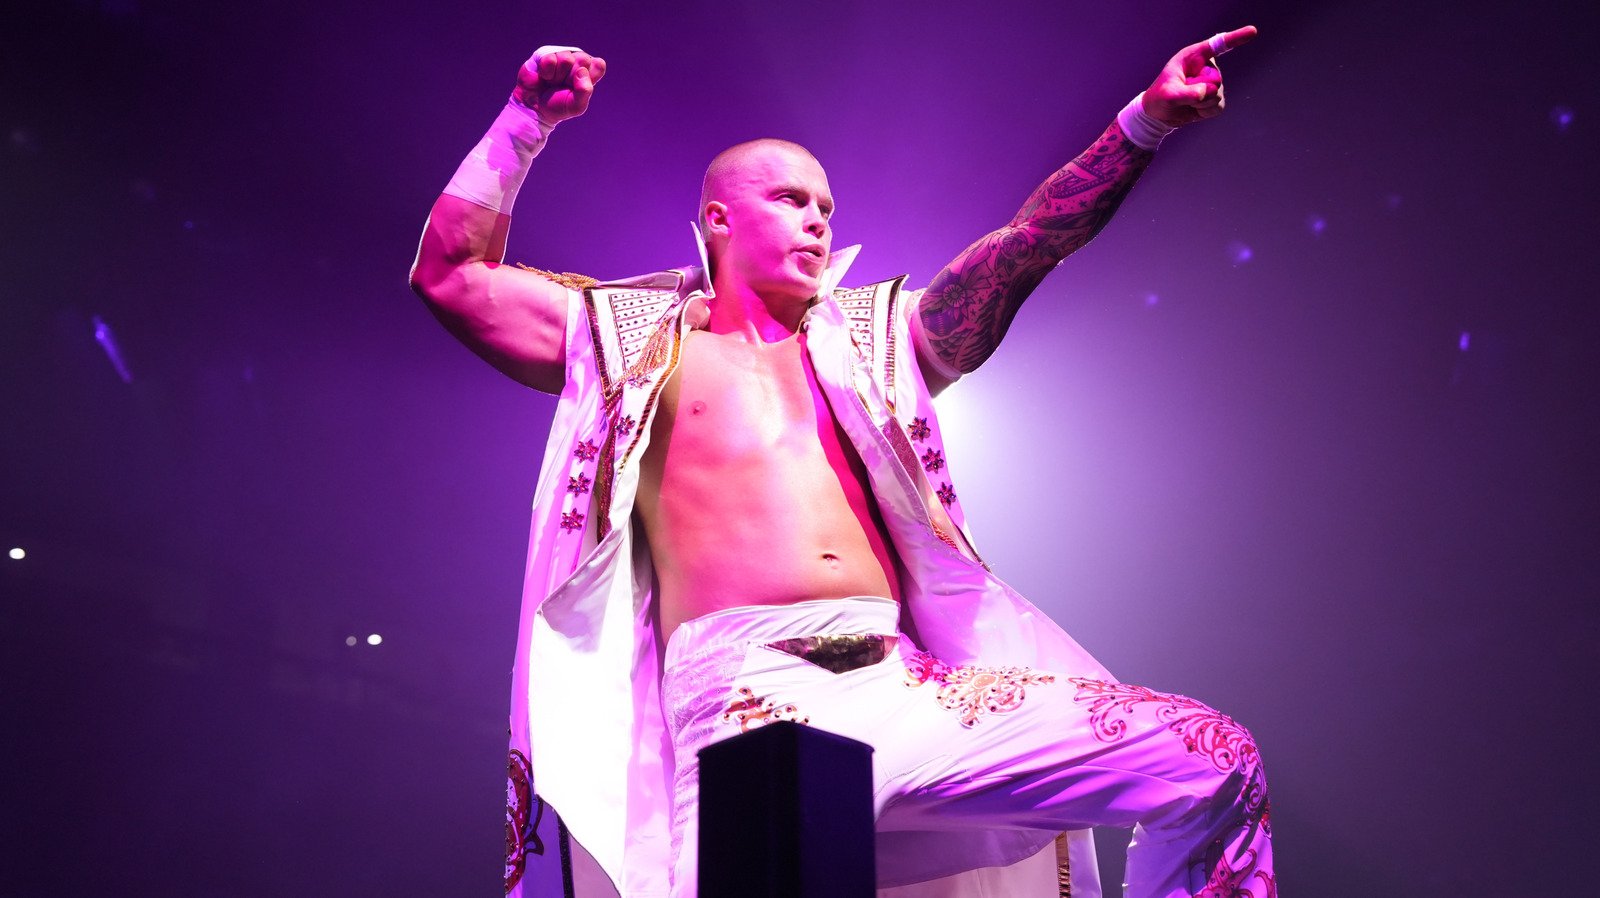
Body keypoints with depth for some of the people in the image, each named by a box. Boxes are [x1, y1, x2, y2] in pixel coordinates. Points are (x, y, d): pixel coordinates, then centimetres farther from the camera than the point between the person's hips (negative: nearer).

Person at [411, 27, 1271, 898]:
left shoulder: (872, 340, 25)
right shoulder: (636, 339, 17)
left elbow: (1027, 245, 19)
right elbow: (448, 274, 15)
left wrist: (1145, 119, 11)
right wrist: (525, 121, 10)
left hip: (902, 684, 4)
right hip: (749, 691, -3)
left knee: (1215, 764, -9)